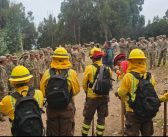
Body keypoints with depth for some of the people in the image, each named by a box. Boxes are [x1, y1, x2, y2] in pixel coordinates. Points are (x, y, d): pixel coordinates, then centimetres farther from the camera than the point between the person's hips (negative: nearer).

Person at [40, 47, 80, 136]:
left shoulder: (47, 73, -13)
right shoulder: (71, 73, -17)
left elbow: (43, 91, -4)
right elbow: (76, 90, -7)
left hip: (51, 108, 2)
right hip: (67, 108, -2)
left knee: (52, 132, 20)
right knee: (67, 132, 16)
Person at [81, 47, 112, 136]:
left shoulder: (89, 68, -14)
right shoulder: (108, 68, -4)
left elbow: (84, 83, -7)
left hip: (92, 97, -2)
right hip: (104, 97, 3)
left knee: (88, 118, 13)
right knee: (101, 118, 14)